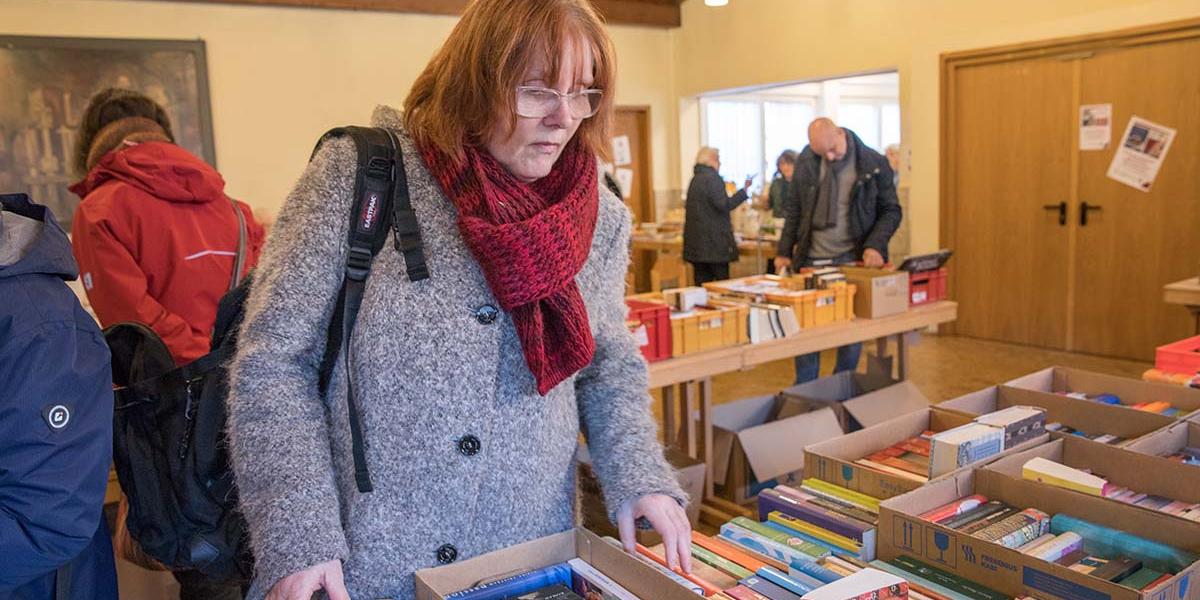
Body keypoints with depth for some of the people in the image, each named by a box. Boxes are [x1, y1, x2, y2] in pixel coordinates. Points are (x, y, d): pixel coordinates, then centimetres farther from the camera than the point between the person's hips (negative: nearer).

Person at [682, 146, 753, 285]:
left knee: (702, 283, 8)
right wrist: (744, 190, -16)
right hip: (714, 241, -8)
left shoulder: (695, 179, 17)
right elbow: (724, 205, -20)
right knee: (721, 285, -3)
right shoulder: (712, 178, -11)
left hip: (696, 242, 8)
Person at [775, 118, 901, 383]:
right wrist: (784, 252, 7)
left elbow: (891, 210, 1)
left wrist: (875, 245, -15)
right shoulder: (805, 162, 3)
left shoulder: (874, 164, -5)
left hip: (853, 260, -2)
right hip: (811, 260, 2)